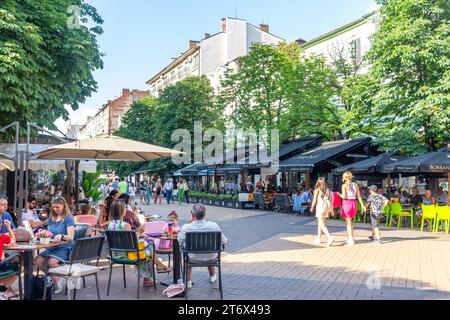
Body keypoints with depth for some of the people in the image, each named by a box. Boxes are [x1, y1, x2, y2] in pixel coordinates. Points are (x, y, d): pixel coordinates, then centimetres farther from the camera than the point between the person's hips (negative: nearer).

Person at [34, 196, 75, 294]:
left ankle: (58, 280, -1)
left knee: (51, 262, -31)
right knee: (38, 260, -20)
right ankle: (54, 278, 2)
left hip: (65, 248, -6)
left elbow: (71, 237, -14)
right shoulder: (51, 218, 15)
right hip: (52, 247, 6)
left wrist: (61, 236, -33)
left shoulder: (68, 218, -6)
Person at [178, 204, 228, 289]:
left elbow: (180, 241, -5)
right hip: (210, 258, 1)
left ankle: (188, 281, 35)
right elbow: (224, 241, -9)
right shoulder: (214, 225, -22)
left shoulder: (186, 227, -25)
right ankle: (212, 276, 57)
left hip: (193, 258, -1)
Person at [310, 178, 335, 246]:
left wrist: (312, 207, 12)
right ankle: (318, 238, 26)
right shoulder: (328, 190, 8)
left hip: (320, 207, -6)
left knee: (322, 225, -7)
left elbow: (315, 200, -3)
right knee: (320, 223, 19)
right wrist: (331, 209, 11)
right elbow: (330, 200, 5)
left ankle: (330, 238, -23)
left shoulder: (317, 190, -5)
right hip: (327, 207, 6)